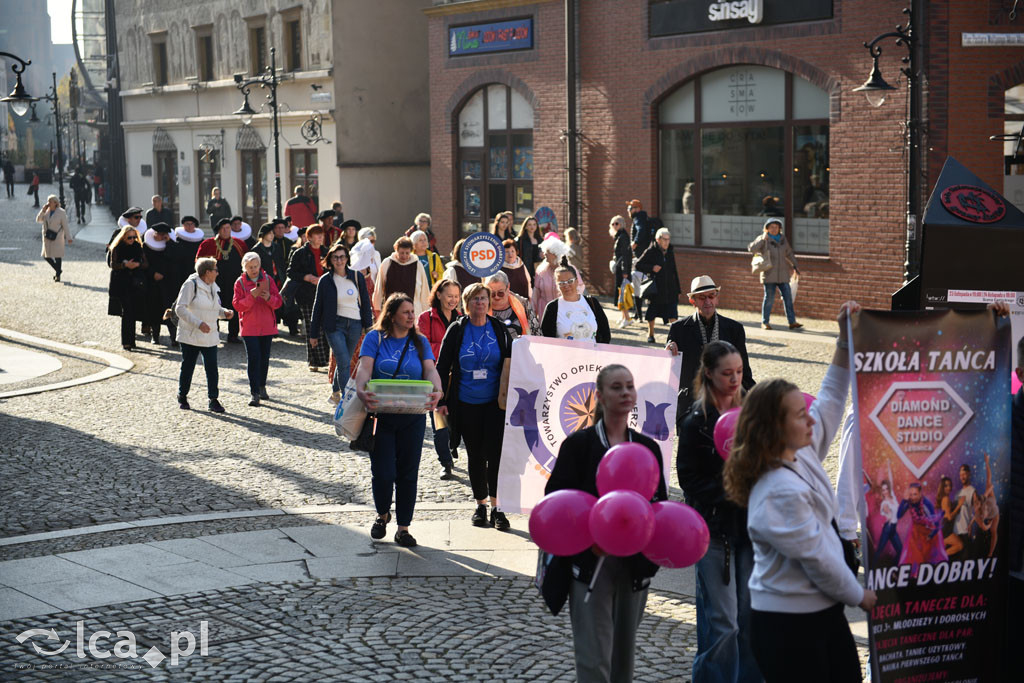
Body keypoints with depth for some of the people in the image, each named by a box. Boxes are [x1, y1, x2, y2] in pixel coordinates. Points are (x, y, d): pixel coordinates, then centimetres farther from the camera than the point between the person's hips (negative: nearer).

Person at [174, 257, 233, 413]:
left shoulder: (214, 287, 12)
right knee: (187, 367, 6)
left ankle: (213, 399, 1)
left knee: (212, 368, -3)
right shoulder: (191, 285, -11)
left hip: (210, 336, 5)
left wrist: (225, 312, 1)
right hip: (190, 335, -5)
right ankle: (182, 397, 22)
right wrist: (198, 323, -23)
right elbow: (180, 308, -15)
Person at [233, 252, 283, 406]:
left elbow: (278, 302, 2)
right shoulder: (240, 282, -1)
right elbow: (237, 305, -8)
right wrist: (251, 296, -22)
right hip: (249, 328, -3)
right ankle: (254, 393, -10)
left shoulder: (268, 279, 4)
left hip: (267, 326, 3)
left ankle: (262, 386, 28)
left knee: (264, 358, 10)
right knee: (253, 358, -10)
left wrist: (269, 298, -20)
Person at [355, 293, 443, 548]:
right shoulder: (375, 338, 1)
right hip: (381, 415, -2)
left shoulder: (419, 342, 8)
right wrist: (361, 392, -32)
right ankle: (382, 514, 26)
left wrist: (437, 391, -27)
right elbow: (365, 368, -12)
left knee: (408, 473, 4)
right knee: (383, 473, -3)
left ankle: (403, 528, 15)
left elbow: (430, 370, -5)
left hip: (412, 417, 2)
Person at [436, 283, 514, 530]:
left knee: (495, 452, -8)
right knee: (475, 455, 7)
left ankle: (496, 507, -3)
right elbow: (442, 367, 5)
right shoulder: (456, 330, 2)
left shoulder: (499, 329, 3)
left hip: (495, 402, -1)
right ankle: (481, 505, 19)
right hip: (466, 404, 1)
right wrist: (441, 400, -1)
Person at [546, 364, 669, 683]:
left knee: (625, 650, 14)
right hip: (591, 561, -4)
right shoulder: (579, 443, -3)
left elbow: (660, 502, 11)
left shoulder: (648, 447, 8)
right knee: (594, 656, -6)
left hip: (634, 563, 4)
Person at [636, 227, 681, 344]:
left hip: (670, 289, 3)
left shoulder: (670, 252, 8)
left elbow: (674, 272, 15)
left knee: (672, 315, -7)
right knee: (652, 314, 9)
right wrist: (651, 268, -18)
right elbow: (638, 265, -4)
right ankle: (650, 335, 26)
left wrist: (678, 289, 15)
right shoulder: (651, 252, -6)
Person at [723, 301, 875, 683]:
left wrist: (845, 339, 8)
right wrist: (860, 596, -5)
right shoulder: (779, 493, -25)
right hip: (788, 625, -9)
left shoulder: (802, 453, 3)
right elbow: (817, 557, -20)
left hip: (823, 611, 9)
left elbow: (830, 400, 15)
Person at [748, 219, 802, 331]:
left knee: (788, 297, 1)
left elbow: (789, 253, 25)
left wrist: (795, 266, 21)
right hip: (769, 275, -4)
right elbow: (751, 249, -14)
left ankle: (792, 322, 3)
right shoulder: (763, 239, -1)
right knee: (769, 298, -3)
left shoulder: (783, 239, 13)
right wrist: (762, 239, -21)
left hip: (782, 274, 4)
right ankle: (765, 322, 7)